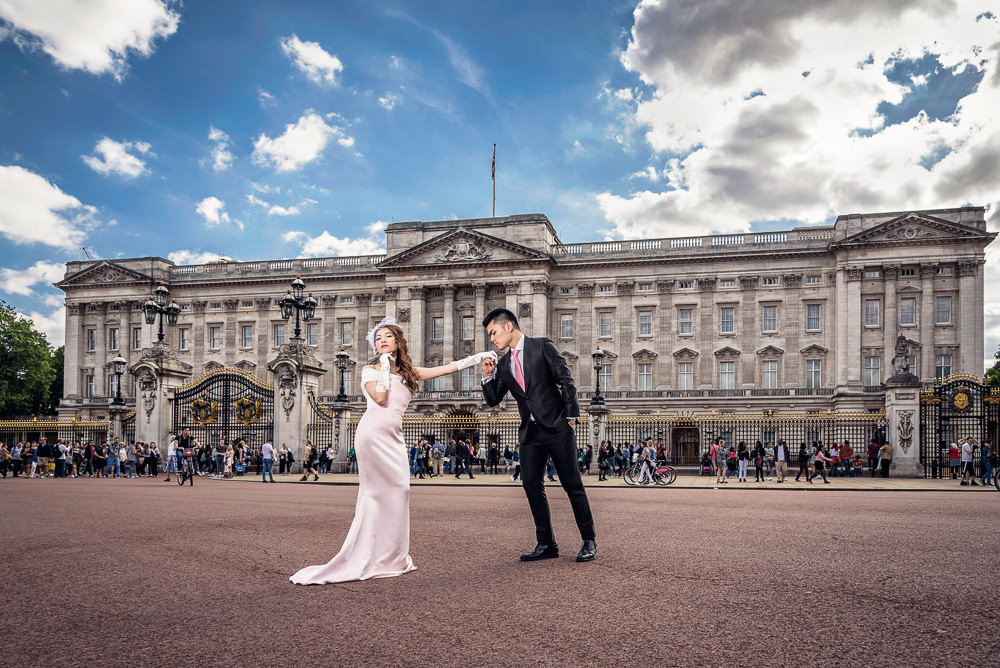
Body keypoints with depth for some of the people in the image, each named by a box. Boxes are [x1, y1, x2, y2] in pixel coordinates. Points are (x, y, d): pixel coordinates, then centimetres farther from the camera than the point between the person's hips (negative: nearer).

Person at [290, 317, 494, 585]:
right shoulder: (371, 370, 10)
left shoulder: (409, 372, 22)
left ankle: (390, 557, 4)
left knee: (397, 489, -3)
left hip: (394, 437, 5)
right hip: (373, 432, -5)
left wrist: (477, 358, 16)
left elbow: (448, 368, 19)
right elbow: (379, 397, -9)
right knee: (378, 491, -10)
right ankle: (368, 557, -4)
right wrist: (385, 367, 1)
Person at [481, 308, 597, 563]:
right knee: (532, 485, 2)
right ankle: (546, 544, 12)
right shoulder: (504, 364, 13)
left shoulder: (542, 347, -3)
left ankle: (589, 540, 11)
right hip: (530, 433, 6)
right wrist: (488, 376, -1)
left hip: (557, 427, -5)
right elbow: (493, 400, 15)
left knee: (572, 484, -1)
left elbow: (566, 381, -6)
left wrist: (571, 417, -10)